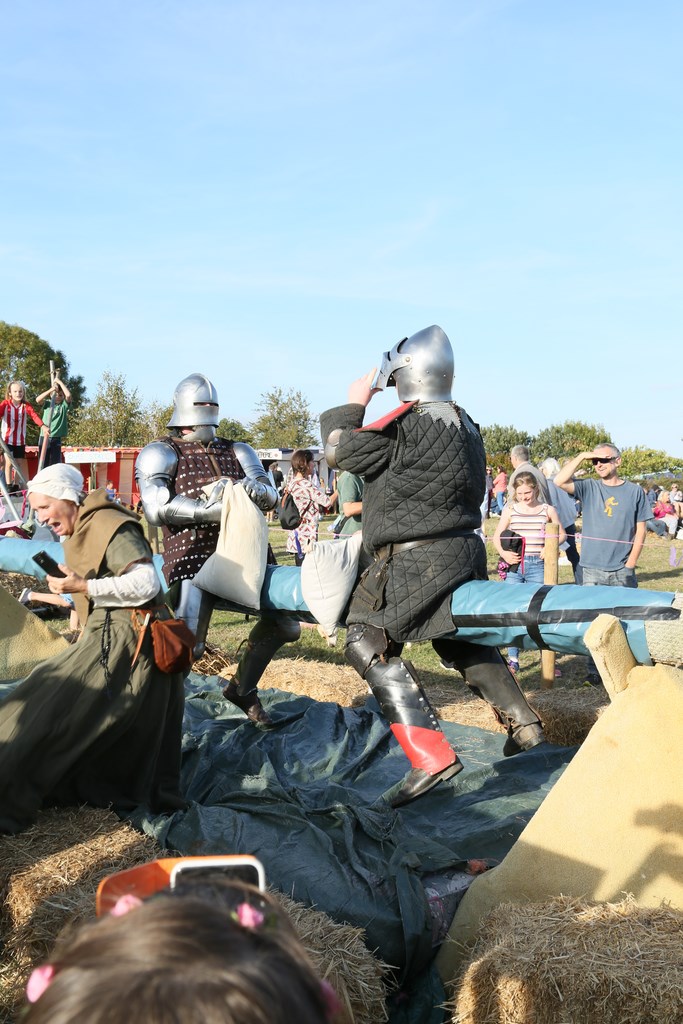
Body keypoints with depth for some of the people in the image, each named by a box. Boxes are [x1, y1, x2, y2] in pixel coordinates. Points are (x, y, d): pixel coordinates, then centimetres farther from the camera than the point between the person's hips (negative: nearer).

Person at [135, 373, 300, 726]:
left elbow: (270, 495, 5)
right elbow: (156, 509, -11)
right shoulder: (161, 453, 5)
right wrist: (207, 510, -21)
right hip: (192, 557, -6)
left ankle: (242, 687, 28)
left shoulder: (237, 451, 19)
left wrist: (254, 490, -19)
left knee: (285, 625, 8)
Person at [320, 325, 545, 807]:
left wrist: (353, 404, 2)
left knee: (369, 642, -4)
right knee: (459, 639, 26)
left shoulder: (408, 423, -18)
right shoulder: (465, 423, 10)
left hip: (417, 559, -9)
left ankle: (431, 755, -14)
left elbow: (340, 451, -13)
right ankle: (523, 724, 33)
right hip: (464, 549, 9)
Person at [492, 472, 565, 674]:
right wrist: (503, 553, -10)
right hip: (514, 565, 1)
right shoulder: (510, 510, 6)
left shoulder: (548, 510, 6)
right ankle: (513, 660, 12)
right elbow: (496, 537, 9)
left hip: (537, 565, -1)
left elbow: (562, 534, 13)